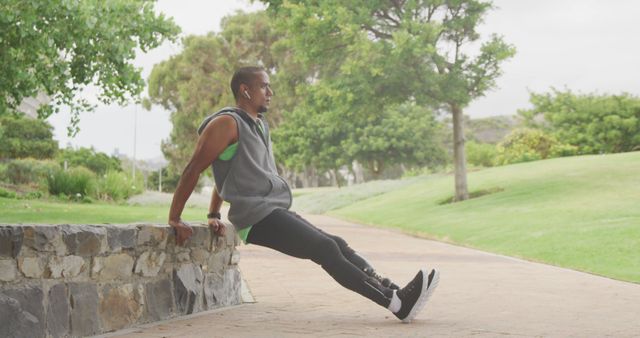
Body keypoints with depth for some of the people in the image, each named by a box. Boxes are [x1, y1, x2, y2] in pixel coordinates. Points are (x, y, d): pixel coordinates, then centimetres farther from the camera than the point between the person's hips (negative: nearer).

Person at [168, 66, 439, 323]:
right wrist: (174, 220, -11)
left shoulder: (259, 125, 20)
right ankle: (398, 304, -23)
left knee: (337, 245, -1)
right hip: (257, 217, -9)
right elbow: (193, 170, -10)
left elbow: (228, 174, 29)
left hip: (274, 213, 9)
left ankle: (397, 295, -8)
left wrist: (213, 215, 27)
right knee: (327, 250, -18)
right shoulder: (227, 124, -9)